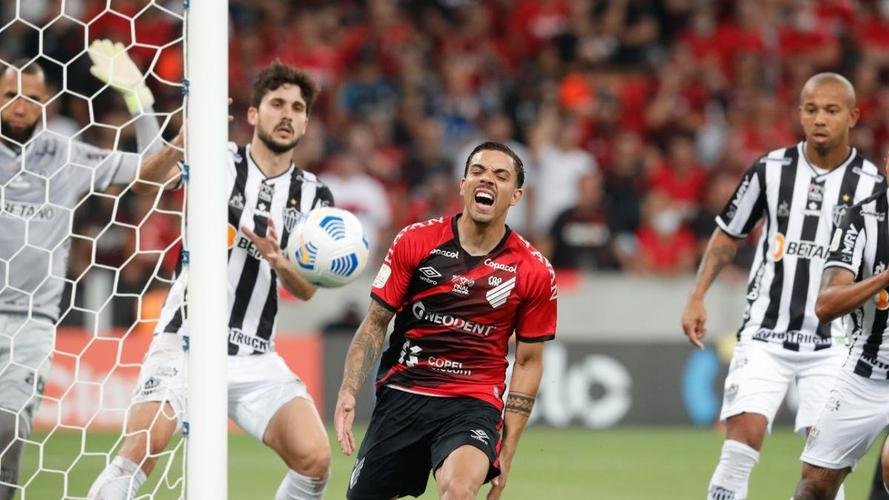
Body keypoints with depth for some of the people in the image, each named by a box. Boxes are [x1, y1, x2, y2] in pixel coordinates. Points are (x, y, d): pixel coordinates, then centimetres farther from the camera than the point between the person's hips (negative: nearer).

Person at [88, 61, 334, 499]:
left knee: (314, 459, -14)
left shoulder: (313, 196, 10)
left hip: (255, 359, 3)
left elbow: (306, 289, 5)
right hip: (186, 343, -3)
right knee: (140, 451, -23)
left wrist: (278, 261, -18)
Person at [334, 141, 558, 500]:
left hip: (474, 403, -2)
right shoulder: (415, 241, -2)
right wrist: (348, 392, -10)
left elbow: (528, 363, 5)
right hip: (401, 395, 2)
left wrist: (507, 451, 2)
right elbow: (375, 324, 4)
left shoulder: (534, 272, -2)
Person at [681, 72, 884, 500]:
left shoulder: (870, 185, -2)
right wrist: (697, 298, 4)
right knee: (744, 436, -13)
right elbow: (728, 236, 11)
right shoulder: (771, 169, 1)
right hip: (766, 334, 0)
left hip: (833, 342, 0)